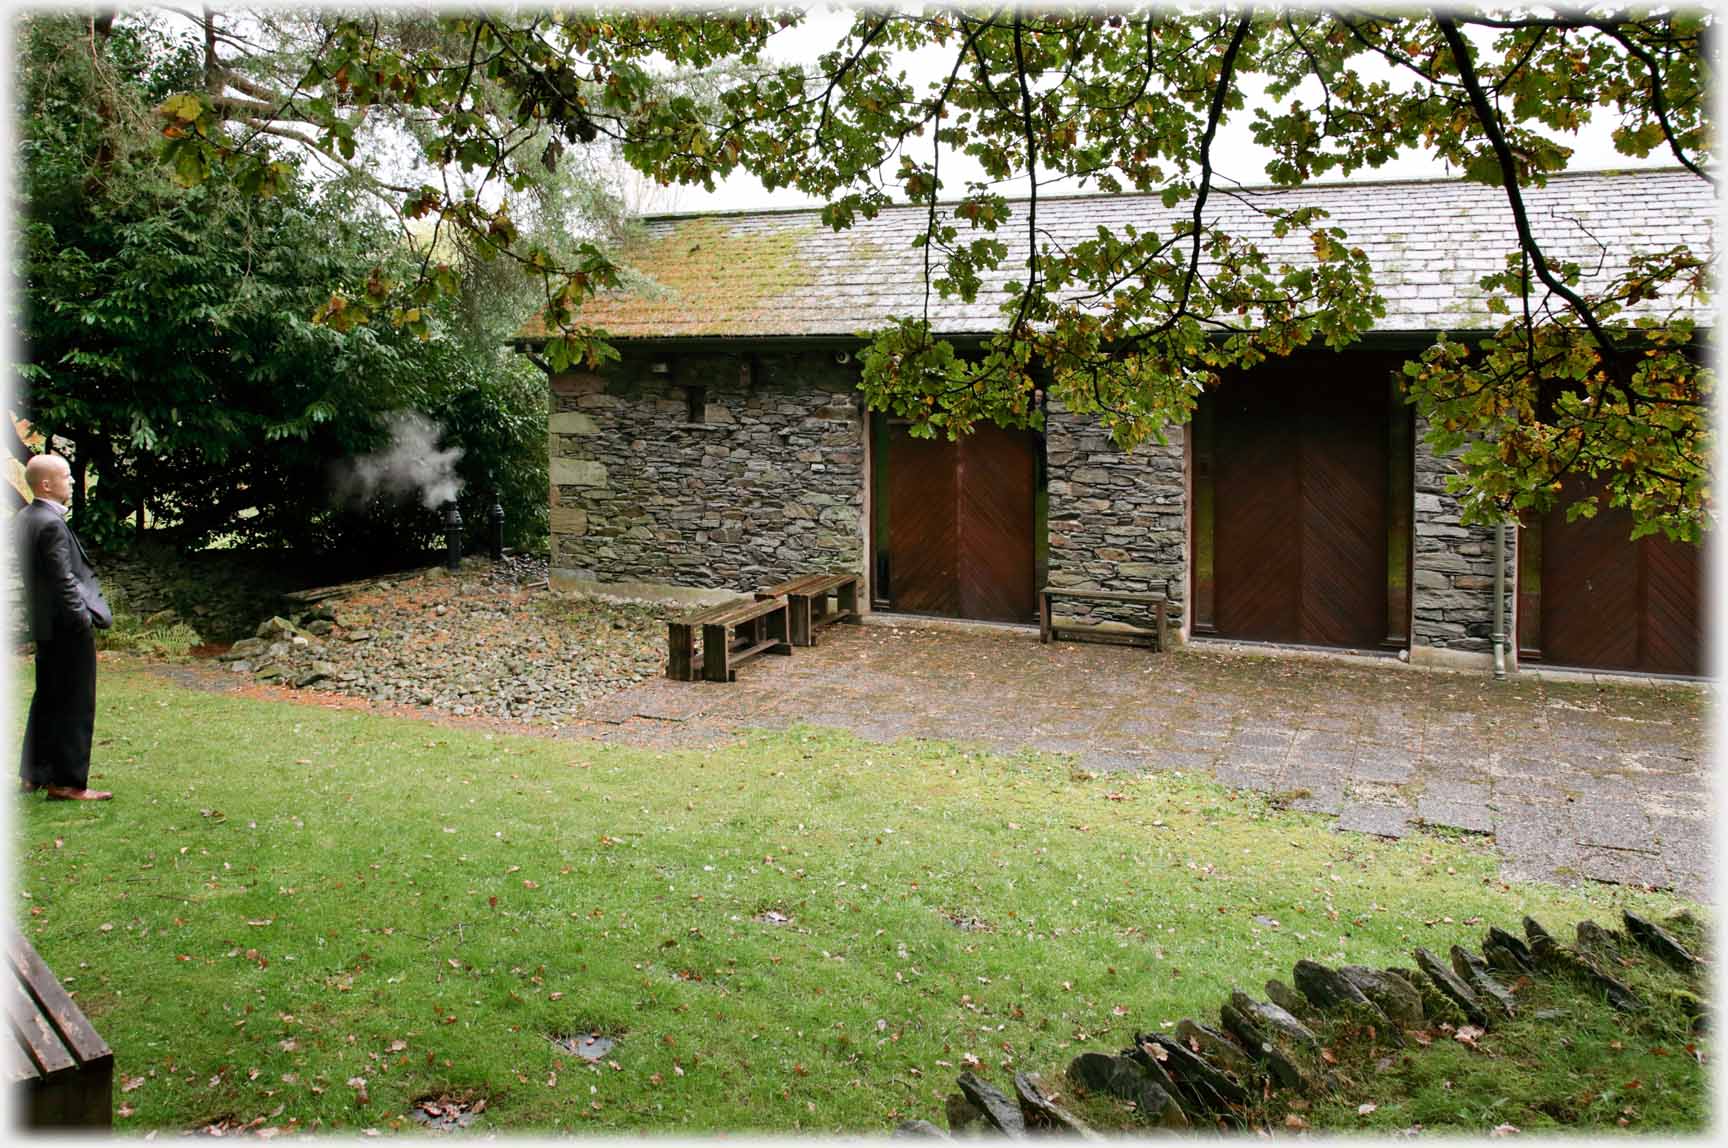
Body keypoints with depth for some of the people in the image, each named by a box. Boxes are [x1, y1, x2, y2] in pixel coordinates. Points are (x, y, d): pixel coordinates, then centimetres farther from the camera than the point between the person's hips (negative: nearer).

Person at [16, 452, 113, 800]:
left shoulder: (26, 517, 9)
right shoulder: (51, 524, -20)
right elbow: (64, 580, -23)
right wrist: (83, 618, -15)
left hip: (46, 625, 10)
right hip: (68, 627, -10)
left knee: (47, 700, 19)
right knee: (75, 705, -1)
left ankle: (33, 774, 29)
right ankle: (67, 782, 4)